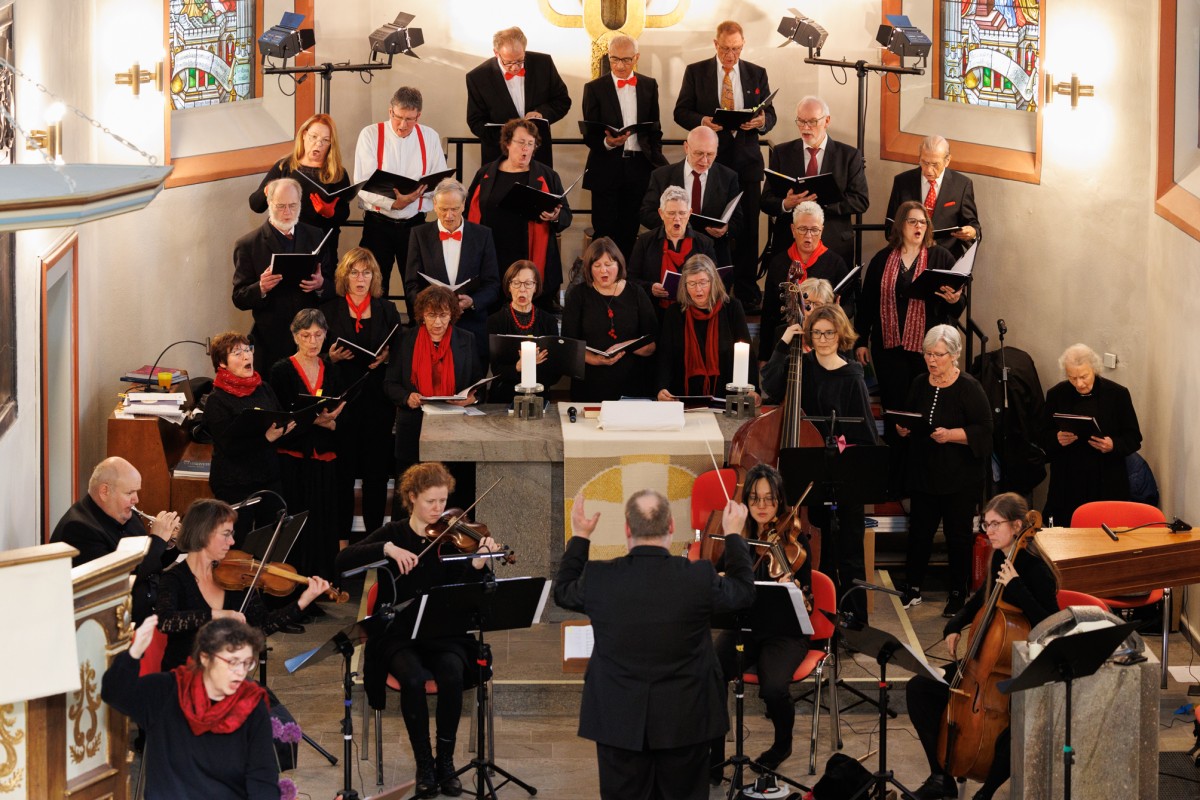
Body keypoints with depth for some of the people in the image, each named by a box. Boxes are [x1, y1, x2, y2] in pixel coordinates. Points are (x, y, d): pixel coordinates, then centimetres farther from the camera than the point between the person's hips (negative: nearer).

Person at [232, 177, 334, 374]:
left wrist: (321, 285, -12)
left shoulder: (316, 237, 10)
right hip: (271, 341, -2)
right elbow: (239, 298, -1)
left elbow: (334, 286, 11)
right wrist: (261, 288, -21)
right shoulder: (248, 245, 1)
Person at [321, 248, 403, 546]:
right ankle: (341, 536, 6)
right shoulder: (329, 311, 6)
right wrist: (332, 357, -14)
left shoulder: (387, 310, 10)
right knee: (342, 468, -1)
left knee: (377, 468, 2)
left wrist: (387, 357, -10)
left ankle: (374, 533, 11)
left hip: (377, 400, 1)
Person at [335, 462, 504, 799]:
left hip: (443, 633, 1)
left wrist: (478, 563, -29)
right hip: (398, 634, -1)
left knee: (452, 674, -31)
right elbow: (343, 561, -11)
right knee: (412, 677, -32)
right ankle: (424, 765, -15)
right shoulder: (394, 533, 3)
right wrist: (387, 548, -23)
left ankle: (446, 762, -14)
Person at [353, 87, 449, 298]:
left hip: (415, 224, 2)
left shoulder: (430, 137, 4)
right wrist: (393, 204, -26)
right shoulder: (370, 135, -4)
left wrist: (420, 190, -17)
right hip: (378, 223, -2)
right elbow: (363, 185, -11)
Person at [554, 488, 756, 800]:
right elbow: (743, 592, 7)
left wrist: (579, 537, 21)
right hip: (685, 721, 0)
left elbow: (563, 593, 11)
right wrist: (733, 535, 19)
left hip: (618, 722, 0)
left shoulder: (599, 578, -12)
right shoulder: (700, 578, -14)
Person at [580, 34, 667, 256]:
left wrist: (656, 161, 8)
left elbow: (655, 129, 16)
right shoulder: (594, 88, 0)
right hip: (606, 169, -2)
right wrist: (607, 143, -23)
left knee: (629, 234, 6)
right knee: (605, 234, -1)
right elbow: (589, 135, -3)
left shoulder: (649, 86, 9)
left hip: (638, 167, 2)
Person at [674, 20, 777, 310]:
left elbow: (770, 115, 8)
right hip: (710, 158, -1)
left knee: (747, 227, 0)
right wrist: (702, 121, -18)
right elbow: (681, 112, 3)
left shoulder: (757, 74, 9)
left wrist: (762, 121, -16)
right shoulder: (696, 72, 4)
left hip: (746, 159, 1)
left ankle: (747, 291, 6)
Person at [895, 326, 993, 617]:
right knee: (919, 531, 10)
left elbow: (983, 430, -14)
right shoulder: (920, 384, 5)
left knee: (958, 535, 4)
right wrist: (903, 429, -4)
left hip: (960, 478, -5)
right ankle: (912, 589, 22)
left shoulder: (969, 388, -11)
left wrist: (950, 435, -26)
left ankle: (958, 593, 17)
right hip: (924, 473, 5)